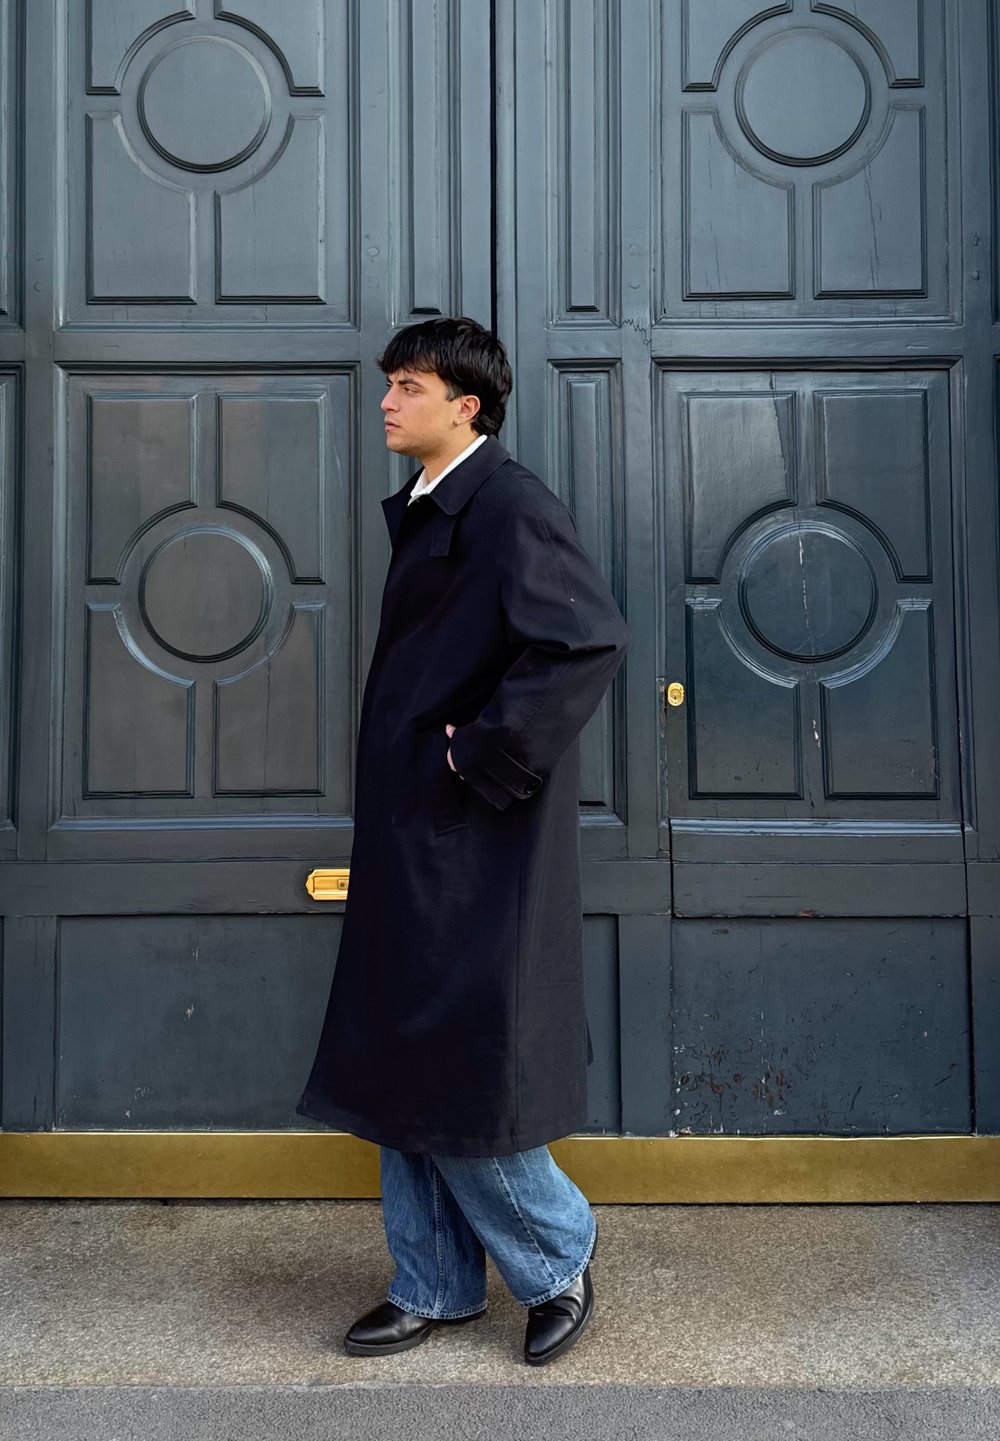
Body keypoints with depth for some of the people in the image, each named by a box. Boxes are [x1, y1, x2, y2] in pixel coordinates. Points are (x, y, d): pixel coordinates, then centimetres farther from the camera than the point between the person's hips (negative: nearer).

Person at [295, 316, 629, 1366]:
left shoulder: (510, 508, -14)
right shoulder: (423, 513, 15)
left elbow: (591, 639, -27)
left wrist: (485, 756, -21)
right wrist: (399, 792, 13)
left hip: (472, 850, -9)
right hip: (411, 845, 9)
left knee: (457, 1074, 0)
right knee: (404, 1076, 15)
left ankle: (556, 1261, 26)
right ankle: (433, 1289, 31)